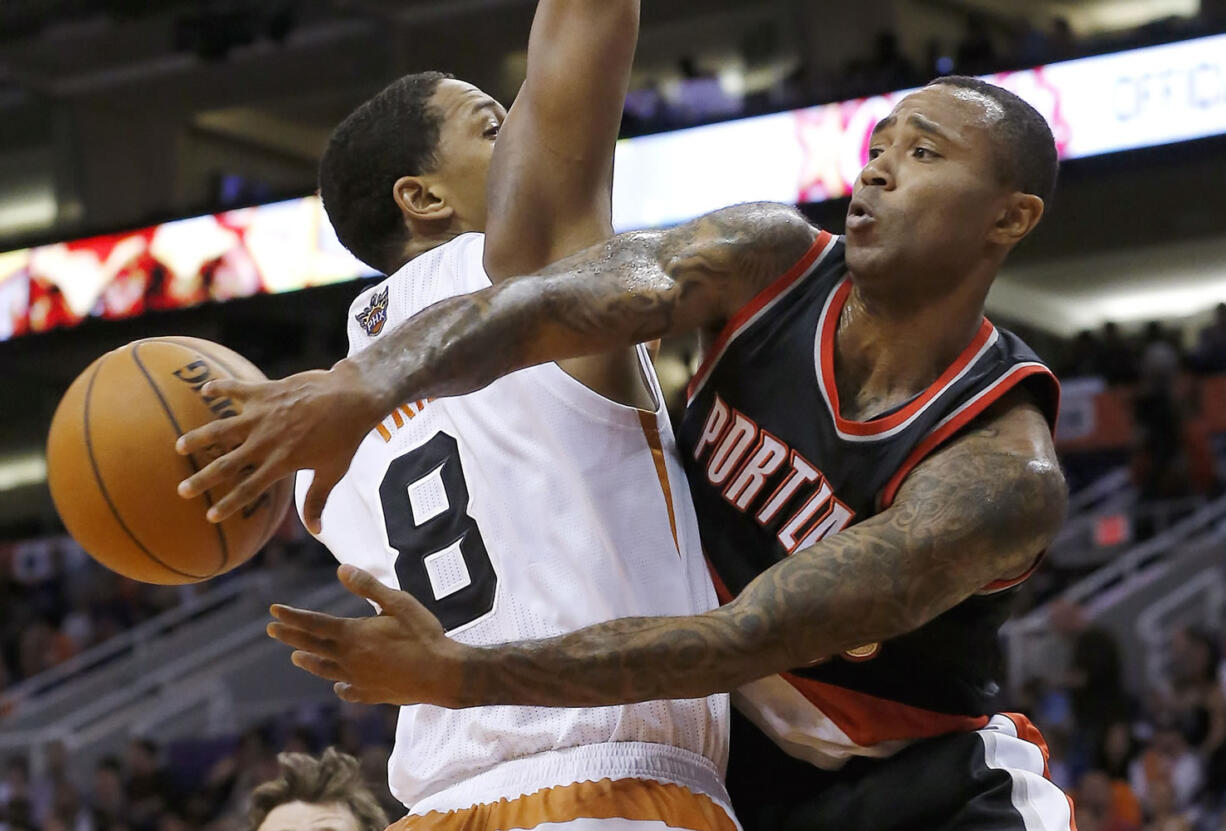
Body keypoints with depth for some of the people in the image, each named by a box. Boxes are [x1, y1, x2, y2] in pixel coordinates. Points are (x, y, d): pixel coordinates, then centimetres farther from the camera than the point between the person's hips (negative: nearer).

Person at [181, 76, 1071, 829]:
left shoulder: (1005, 474, -28)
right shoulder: (772, 263, -13)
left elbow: (746, 643, -35)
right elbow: (556, 303, -32)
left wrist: (461, 674, -41)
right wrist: (366, 382, -52)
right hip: (719, 746, 4)